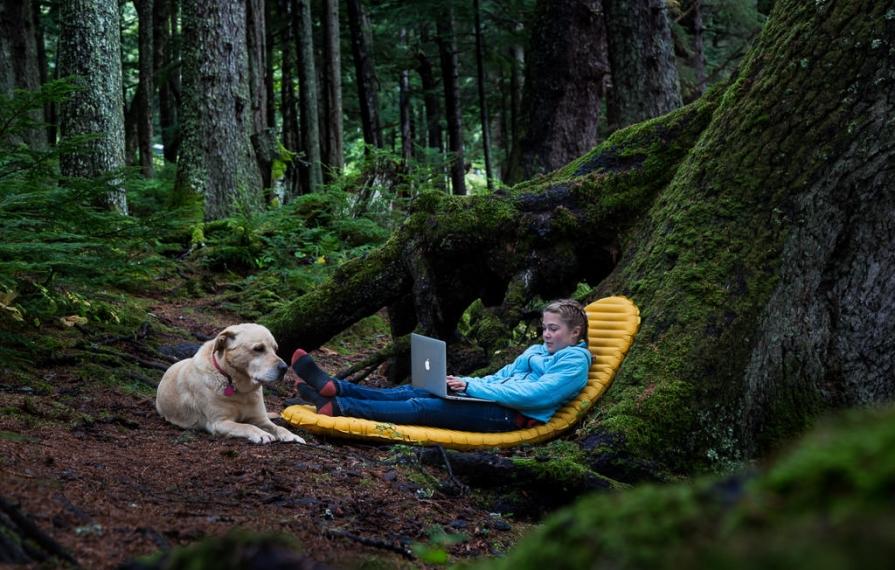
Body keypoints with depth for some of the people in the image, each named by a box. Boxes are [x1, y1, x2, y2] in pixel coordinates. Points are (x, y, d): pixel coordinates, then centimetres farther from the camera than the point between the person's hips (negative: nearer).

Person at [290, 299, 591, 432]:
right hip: (498, 400, 9)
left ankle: (338, 407, -23)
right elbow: (499, 378, 25)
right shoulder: (535, 352, 23)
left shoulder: (575, 361, -7)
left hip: (514, 417, -8)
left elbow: (532, 394, -19)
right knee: (415, 391, -5)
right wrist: (464, 382, 5)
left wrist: (472, 386, -18)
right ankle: (334, 387, -12)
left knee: (422, 407, -18)